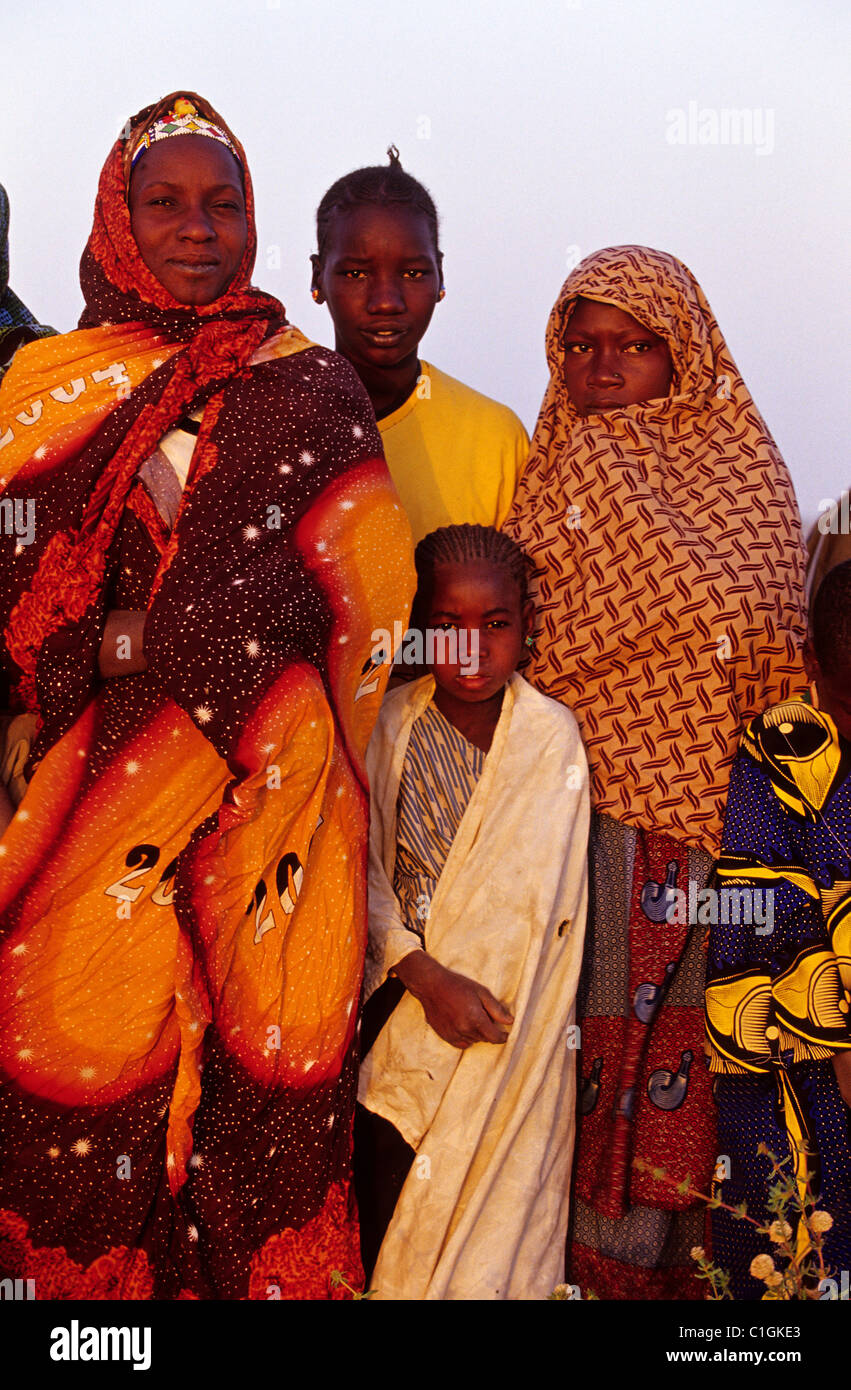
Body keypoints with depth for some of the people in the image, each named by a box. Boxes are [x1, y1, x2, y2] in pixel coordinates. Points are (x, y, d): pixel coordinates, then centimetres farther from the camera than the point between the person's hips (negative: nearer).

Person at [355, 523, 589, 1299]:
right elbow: (359, 869, -4)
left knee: (495, 1228, 6)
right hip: (399, 1024, 1)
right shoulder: (388, 725, -3)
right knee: (385, 1208, 7)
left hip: (514, 1040, 0)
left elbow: (559, 911, 0)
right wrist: (423, 975, -16)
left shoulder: (555, 737, -4)